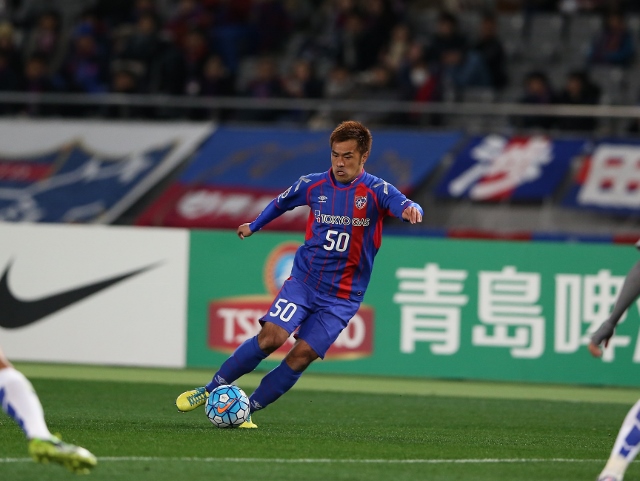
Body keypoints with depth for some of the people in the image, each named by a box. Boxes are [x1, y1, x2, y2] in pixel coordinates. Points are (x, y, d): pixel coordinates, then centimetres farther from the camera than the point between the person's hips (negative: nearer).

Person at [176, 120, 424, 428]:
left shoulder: (376, 191, -8)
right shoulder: (313, 185, 1)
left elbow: (404, 206, -28)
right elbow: (281, 203, 22)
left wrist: (411, 210, -52)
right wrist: (254, 226, 36)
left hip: (342, 296, -1)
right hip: (303, 280, 1)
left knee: (303, 354, -12)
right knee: (271, 336, -18)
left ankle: (246, 411, 1)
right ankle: (208, 390, -5)